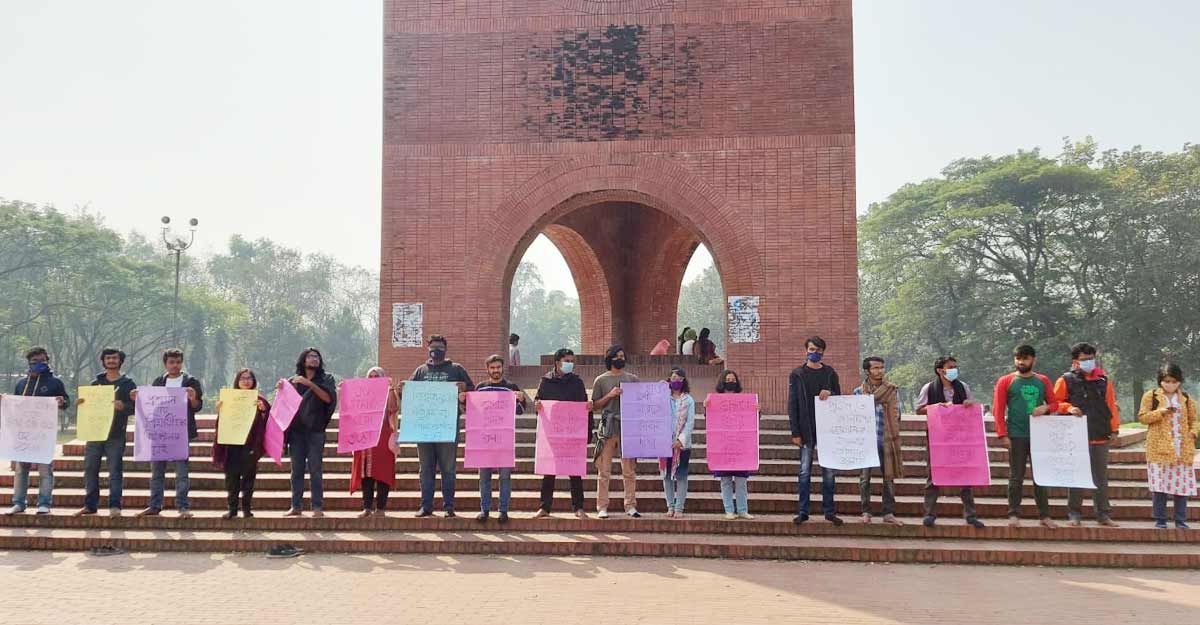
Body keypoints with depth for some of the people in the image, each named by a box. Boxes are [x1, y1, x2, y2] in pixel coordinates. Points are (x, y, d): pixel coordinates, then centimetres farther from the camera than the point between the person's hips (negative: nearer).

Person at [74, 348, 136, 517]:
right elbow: (87, 402, 17)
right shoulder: (96, 382, 14)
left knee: (115, 470, -5)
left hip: (116, 435, -4)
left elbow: (136, 407, -3)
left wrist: (123, 406, -23)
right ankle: (90, 505, 14)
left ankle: (114, 505, -2)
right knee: (90, 469, 4)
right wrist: (79, 403, -5)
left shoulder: (128, 384, 4)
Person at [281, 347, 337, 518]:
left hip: (315, 431, -2)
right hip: (296, 430, 2)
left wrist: (310, 384, -16)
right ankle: (296, 506, 7)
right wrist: (281, 389, -8)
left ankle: (318, 507, -1)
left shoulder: (326, 379, 8)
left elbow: (329, 398, -8)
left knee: (315, 470, -4)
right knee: (296, 470, 3)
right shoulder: (293, 381, 13)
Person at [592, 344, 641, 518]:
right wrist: (610, 395, -8)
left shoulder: (632, 379, 11)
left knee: (629, 470, 4)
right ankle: (602, 507, 6)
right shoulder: (601, 380, 6)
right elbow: (595, 405, 5)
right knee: (604, 471, 0)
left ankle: (630, 506, 11)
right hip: (608, 427, -1)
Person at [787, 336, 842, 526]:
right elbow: (792, 405, 0)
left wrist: (829, 394, -13)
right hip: (806, 430, -1)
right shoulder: (797, 374, 3)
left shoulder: (830, 373, 8)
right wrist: (795, 432, -7)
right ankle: (802, 511, 8)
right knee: (805, 472, 2)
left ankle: (829, 511, 12)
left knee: (828, 472, 5)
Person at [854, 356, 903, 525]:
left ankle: (888, 513, 12)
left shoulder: (892, 390, 5)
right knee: (864, 477, 2)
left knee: (889, 477, 4)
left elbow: (896, 415, 5)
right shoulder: (859, 391, 3)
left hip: (886, 440, 1)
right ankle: (866, 512, 12)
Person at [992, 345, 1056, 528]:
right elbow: (998, 410, -3)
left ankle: (1044, 515, 14)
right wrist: (1002, 435, -11)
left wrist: (1045, 407, -11)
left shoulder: (1043, 381, 10)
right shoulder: (1006, 382, 2)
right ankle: (1014, 515, 7)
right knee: (1016, 477, 1)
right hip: (1016, 436, -2)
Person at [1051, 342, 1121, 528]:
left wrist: (1114, 429, 6)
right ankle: (1074, 514, 12)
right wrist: (1069, 408, -15)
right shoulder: (1066, 380, 0)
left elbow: (1112, 405, 10)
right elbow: (1055, 402, 4)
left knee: (1101, 477, 8)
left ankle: (1103, 514, 16)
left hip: (1100, 437, 2)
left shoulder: (1104, 380, 8)